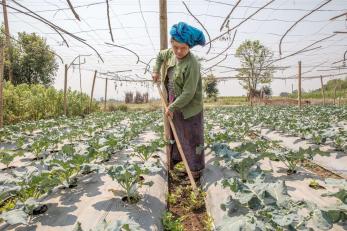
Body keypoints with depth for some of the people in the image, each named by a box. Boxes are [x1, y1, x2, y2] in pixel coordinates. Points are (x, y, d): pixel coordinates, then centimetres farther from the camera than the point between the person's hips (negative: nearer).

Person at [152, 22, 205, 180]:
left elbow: (188, 94, -26)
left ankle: (196, 168, 23)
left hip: (189, 107, -8)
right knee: (174, 132, 23)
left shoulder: (192, 64, -27)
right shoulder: (171, 53, -3)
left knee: (192, 137, 5)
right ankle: (175, 157, 45)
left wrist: (172, 107, -19)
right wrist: (156, 71, 7)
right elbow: (160, 55, 21)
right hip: (174, 103, 8)